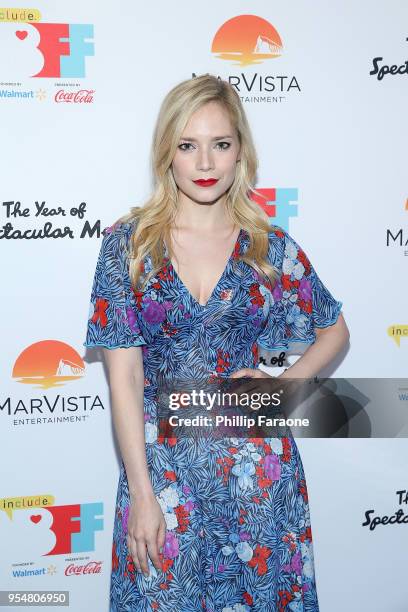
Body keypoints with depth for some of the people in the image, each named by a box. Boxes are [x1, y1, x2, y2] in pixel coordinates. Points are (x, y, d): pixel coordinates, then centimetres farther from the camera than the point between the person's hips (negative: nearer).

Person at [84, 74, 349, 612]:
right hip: (161, 463, -1)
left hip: (255, 463, 1)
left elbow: (335, 331, 12)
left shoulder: (271, 247, -3)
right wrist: (142, 494, -10)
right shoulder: (128, 243, -6)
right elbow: (124, 377, -7)